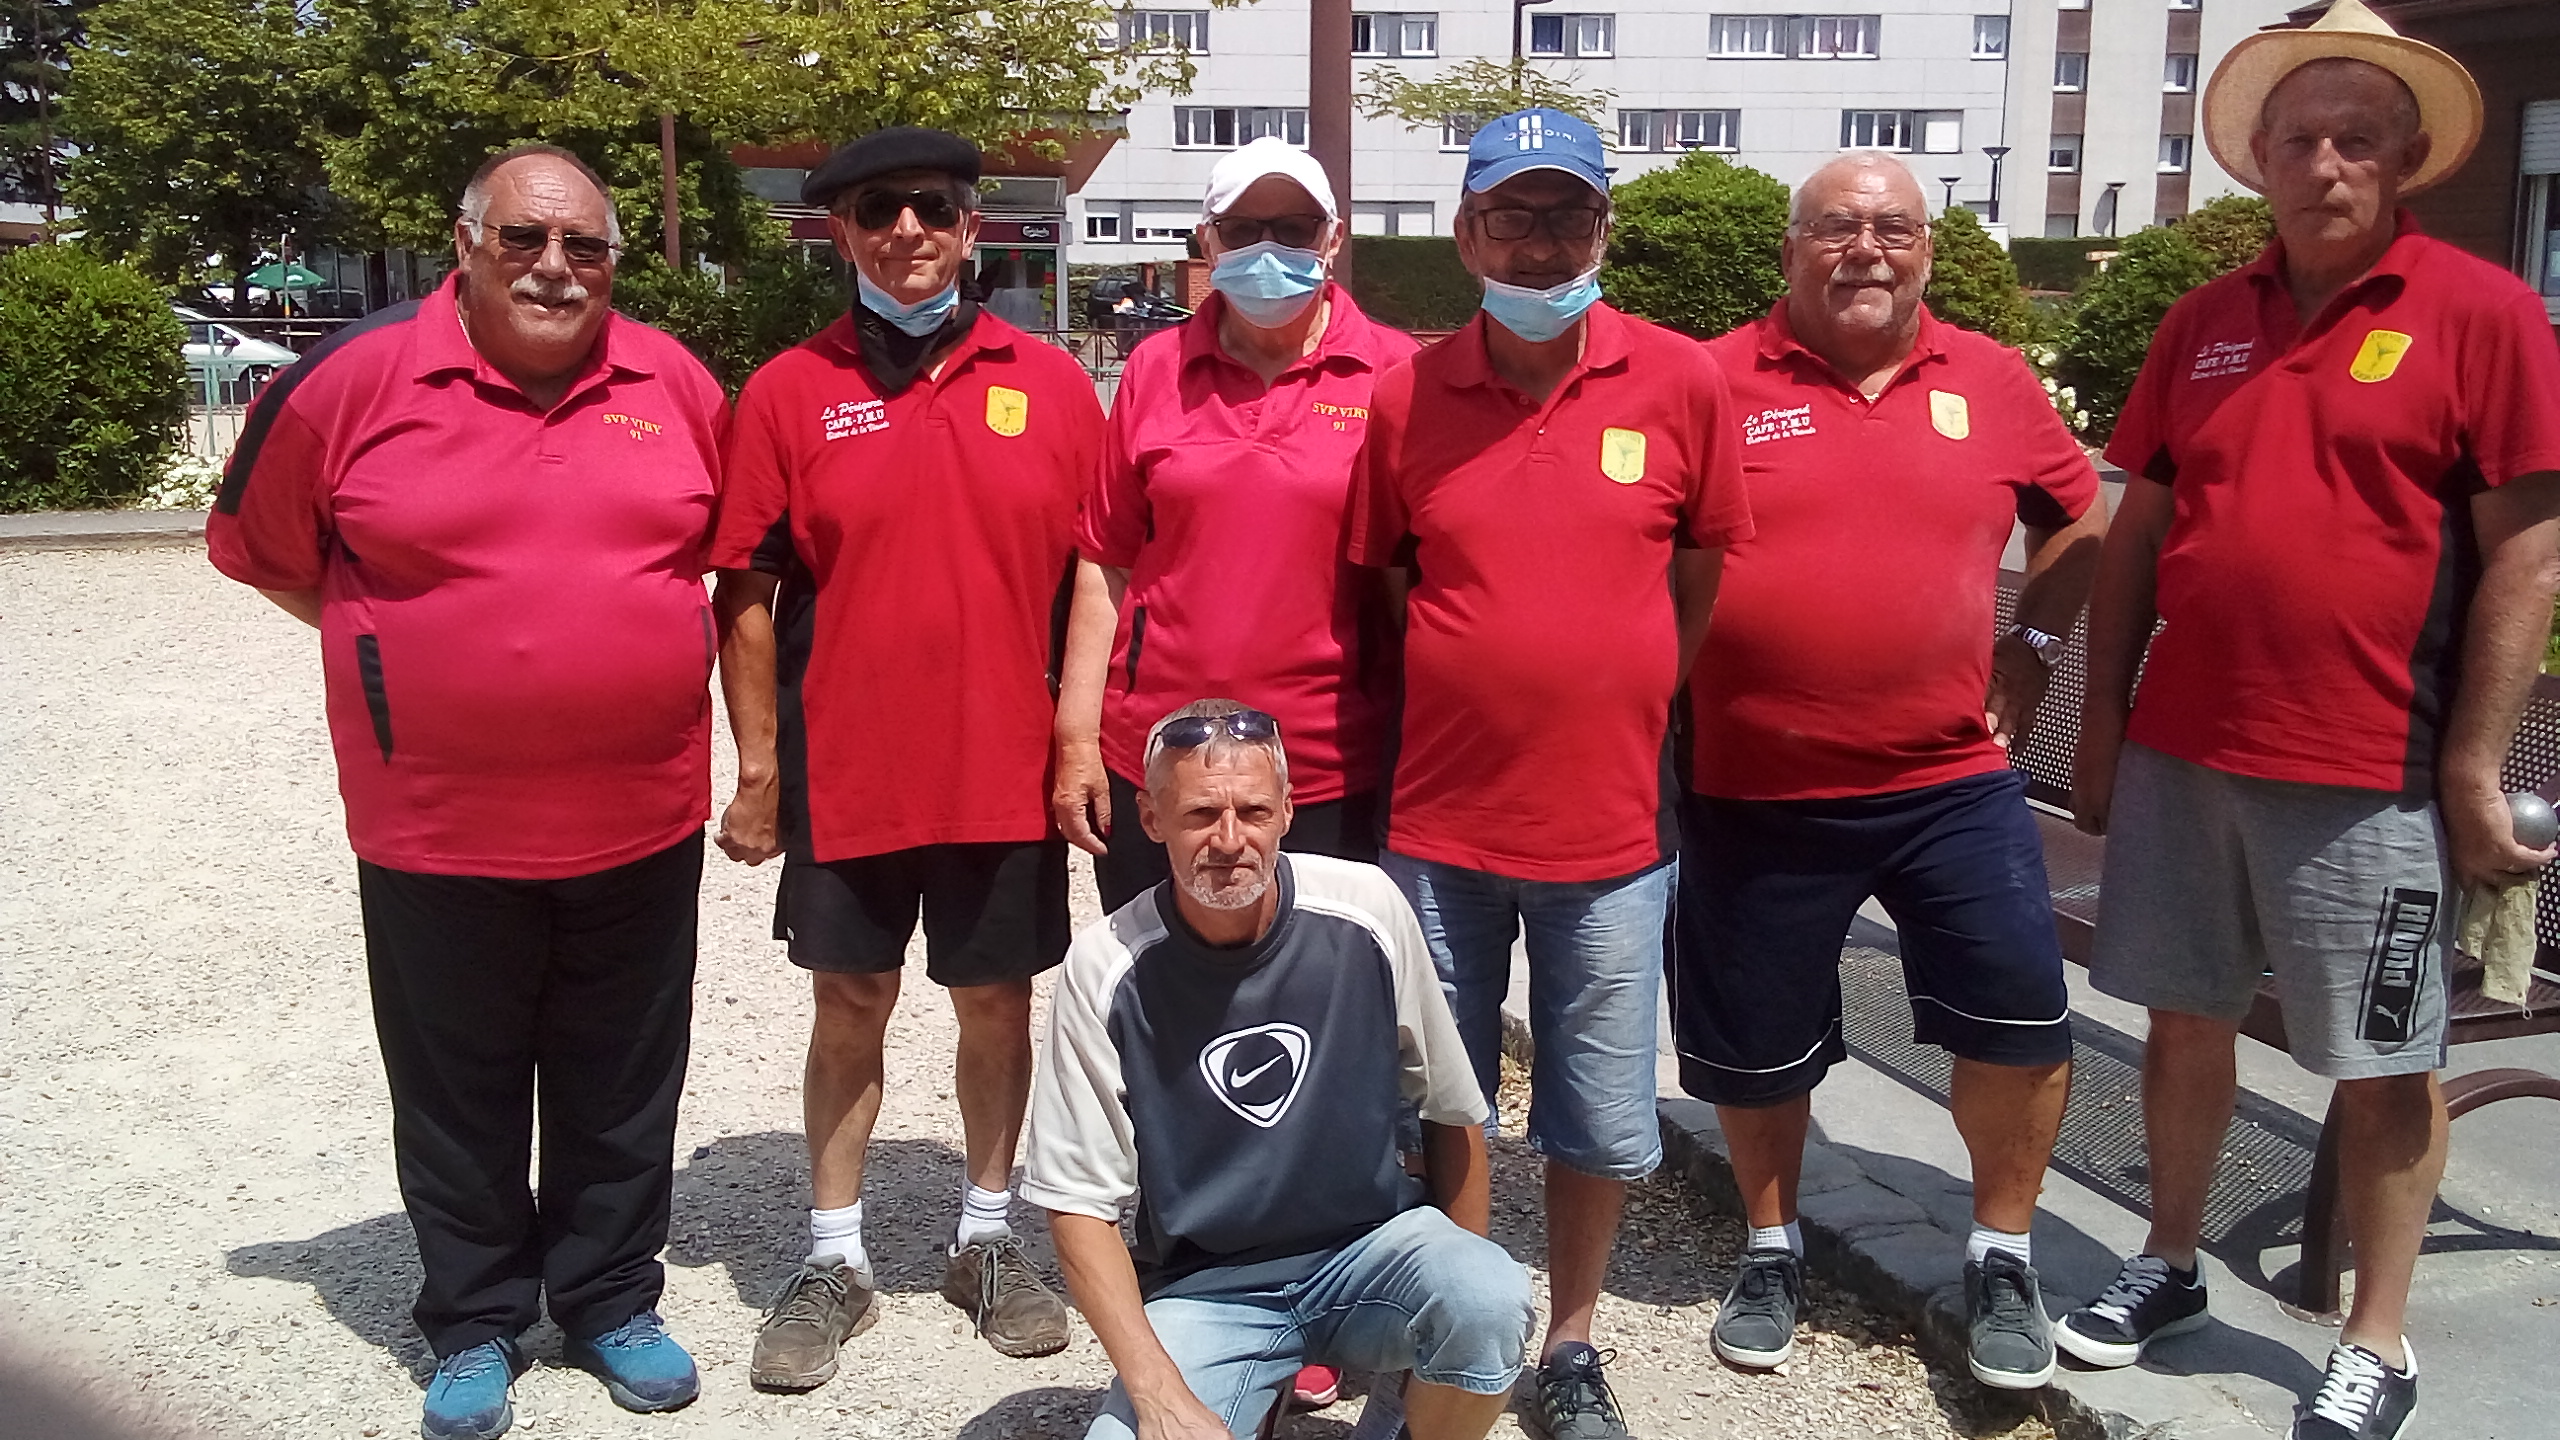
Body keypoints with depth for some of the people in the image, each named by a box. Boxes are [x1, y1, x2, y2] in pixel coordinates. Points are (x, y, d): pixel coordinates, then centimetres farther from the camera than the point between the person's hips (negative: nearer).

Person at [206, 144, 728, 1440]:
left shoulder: (675, 384, 0)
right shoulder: (353, 381, -7)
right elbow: (262, 550, 5)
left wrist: (635, 648, 8)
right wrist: (419, 653, 2)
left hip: (643, 819, 2)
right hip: (438, 827, -1)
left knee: (622, 1088, 15)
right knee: (457, 1093, 13)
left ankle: (611, 1300, 34)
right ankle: (474, 1326, 32)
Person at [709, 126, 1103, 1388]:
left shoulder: (1050, 385, 1)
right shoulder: (789, 393, -1)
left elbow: (1094, 576, 4)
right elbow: (746, 593, 0)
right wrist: (757, 769, -2)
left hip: (1007, 772, 1)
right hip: (844, 772, 0)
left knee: (997, 1002, 12)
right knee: (849, 1008, 11)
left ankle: (988, 1237, 31)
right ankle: (835, 1258, 26)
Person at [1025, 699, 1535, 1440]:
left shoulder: (1367, 909, -11)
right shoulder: (1107, 967, -13)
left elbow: (1451, 1110, 3)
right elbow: (1079, 1203, -8)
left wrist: (1467, 1291, 4)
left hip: (1372, 1244, 1)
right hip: (1206, 1287, 0)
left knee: (1492, 1304, -29)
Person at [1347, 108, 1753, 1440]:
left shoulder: (1681, 383, -3)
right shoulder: (1405, 395, -1)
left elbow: (1705, 583, 6)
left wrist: (1625, 705, 4)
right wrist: (1466, 698, 4)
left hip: (1612, 823, 0)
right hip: (1439, 821, 1)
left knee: (1603, 1124, 10)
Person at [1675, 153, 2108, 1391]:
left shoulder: (1990, 381, 5)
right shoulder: (1717, 384, -3)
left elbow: (2081, 513, 19)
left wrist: (2035, 642, 9)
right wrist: (1676, 694, -4)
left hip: (1952, 778, 1)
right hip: (1755, 790, -1)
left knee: (2022, 1017, -5)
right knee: (1756, 1044, 11)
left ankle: (1999, 1257, 21)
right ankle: (1771, 1249, 37)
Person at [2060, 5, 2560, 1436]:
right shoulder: (2204, 321, 9)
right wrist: (2103, 720, 8)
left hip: (2369, 778, -4)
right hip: (2181, 753, 5)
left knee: (2384, 1064, 8)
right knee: (2185, 1018, 15)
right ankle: (2170, 1267, 32)